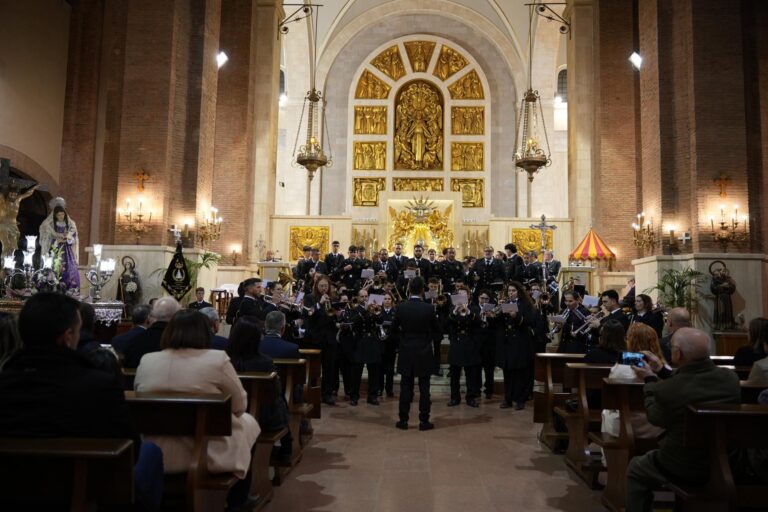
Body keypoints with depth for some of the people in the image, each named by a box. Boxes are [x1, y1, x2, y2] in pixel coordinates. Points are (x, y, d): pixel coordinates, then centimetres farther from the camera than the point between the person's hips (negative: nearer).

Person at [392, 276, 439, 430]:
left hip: (406, 352, 1)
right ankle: (424, 421, 8)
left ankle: (403, 420, 11)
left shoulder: (401, 307, -7)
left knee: (406, 387, 8)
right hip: (424, 353, -1)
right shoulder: (428, 308, -11)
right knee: (424, 387, 5)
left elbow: (394, 328, 4)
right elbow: (435, 328, 2)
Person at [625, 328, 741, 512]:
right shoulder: (731, 378, -15)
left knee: (635, 468, 23)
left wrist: (650, 380, 6)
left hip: (684, 469, -5)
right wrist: (662, 371, 12)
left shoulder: (665, 390, -29)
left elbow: (654, 417, -5)